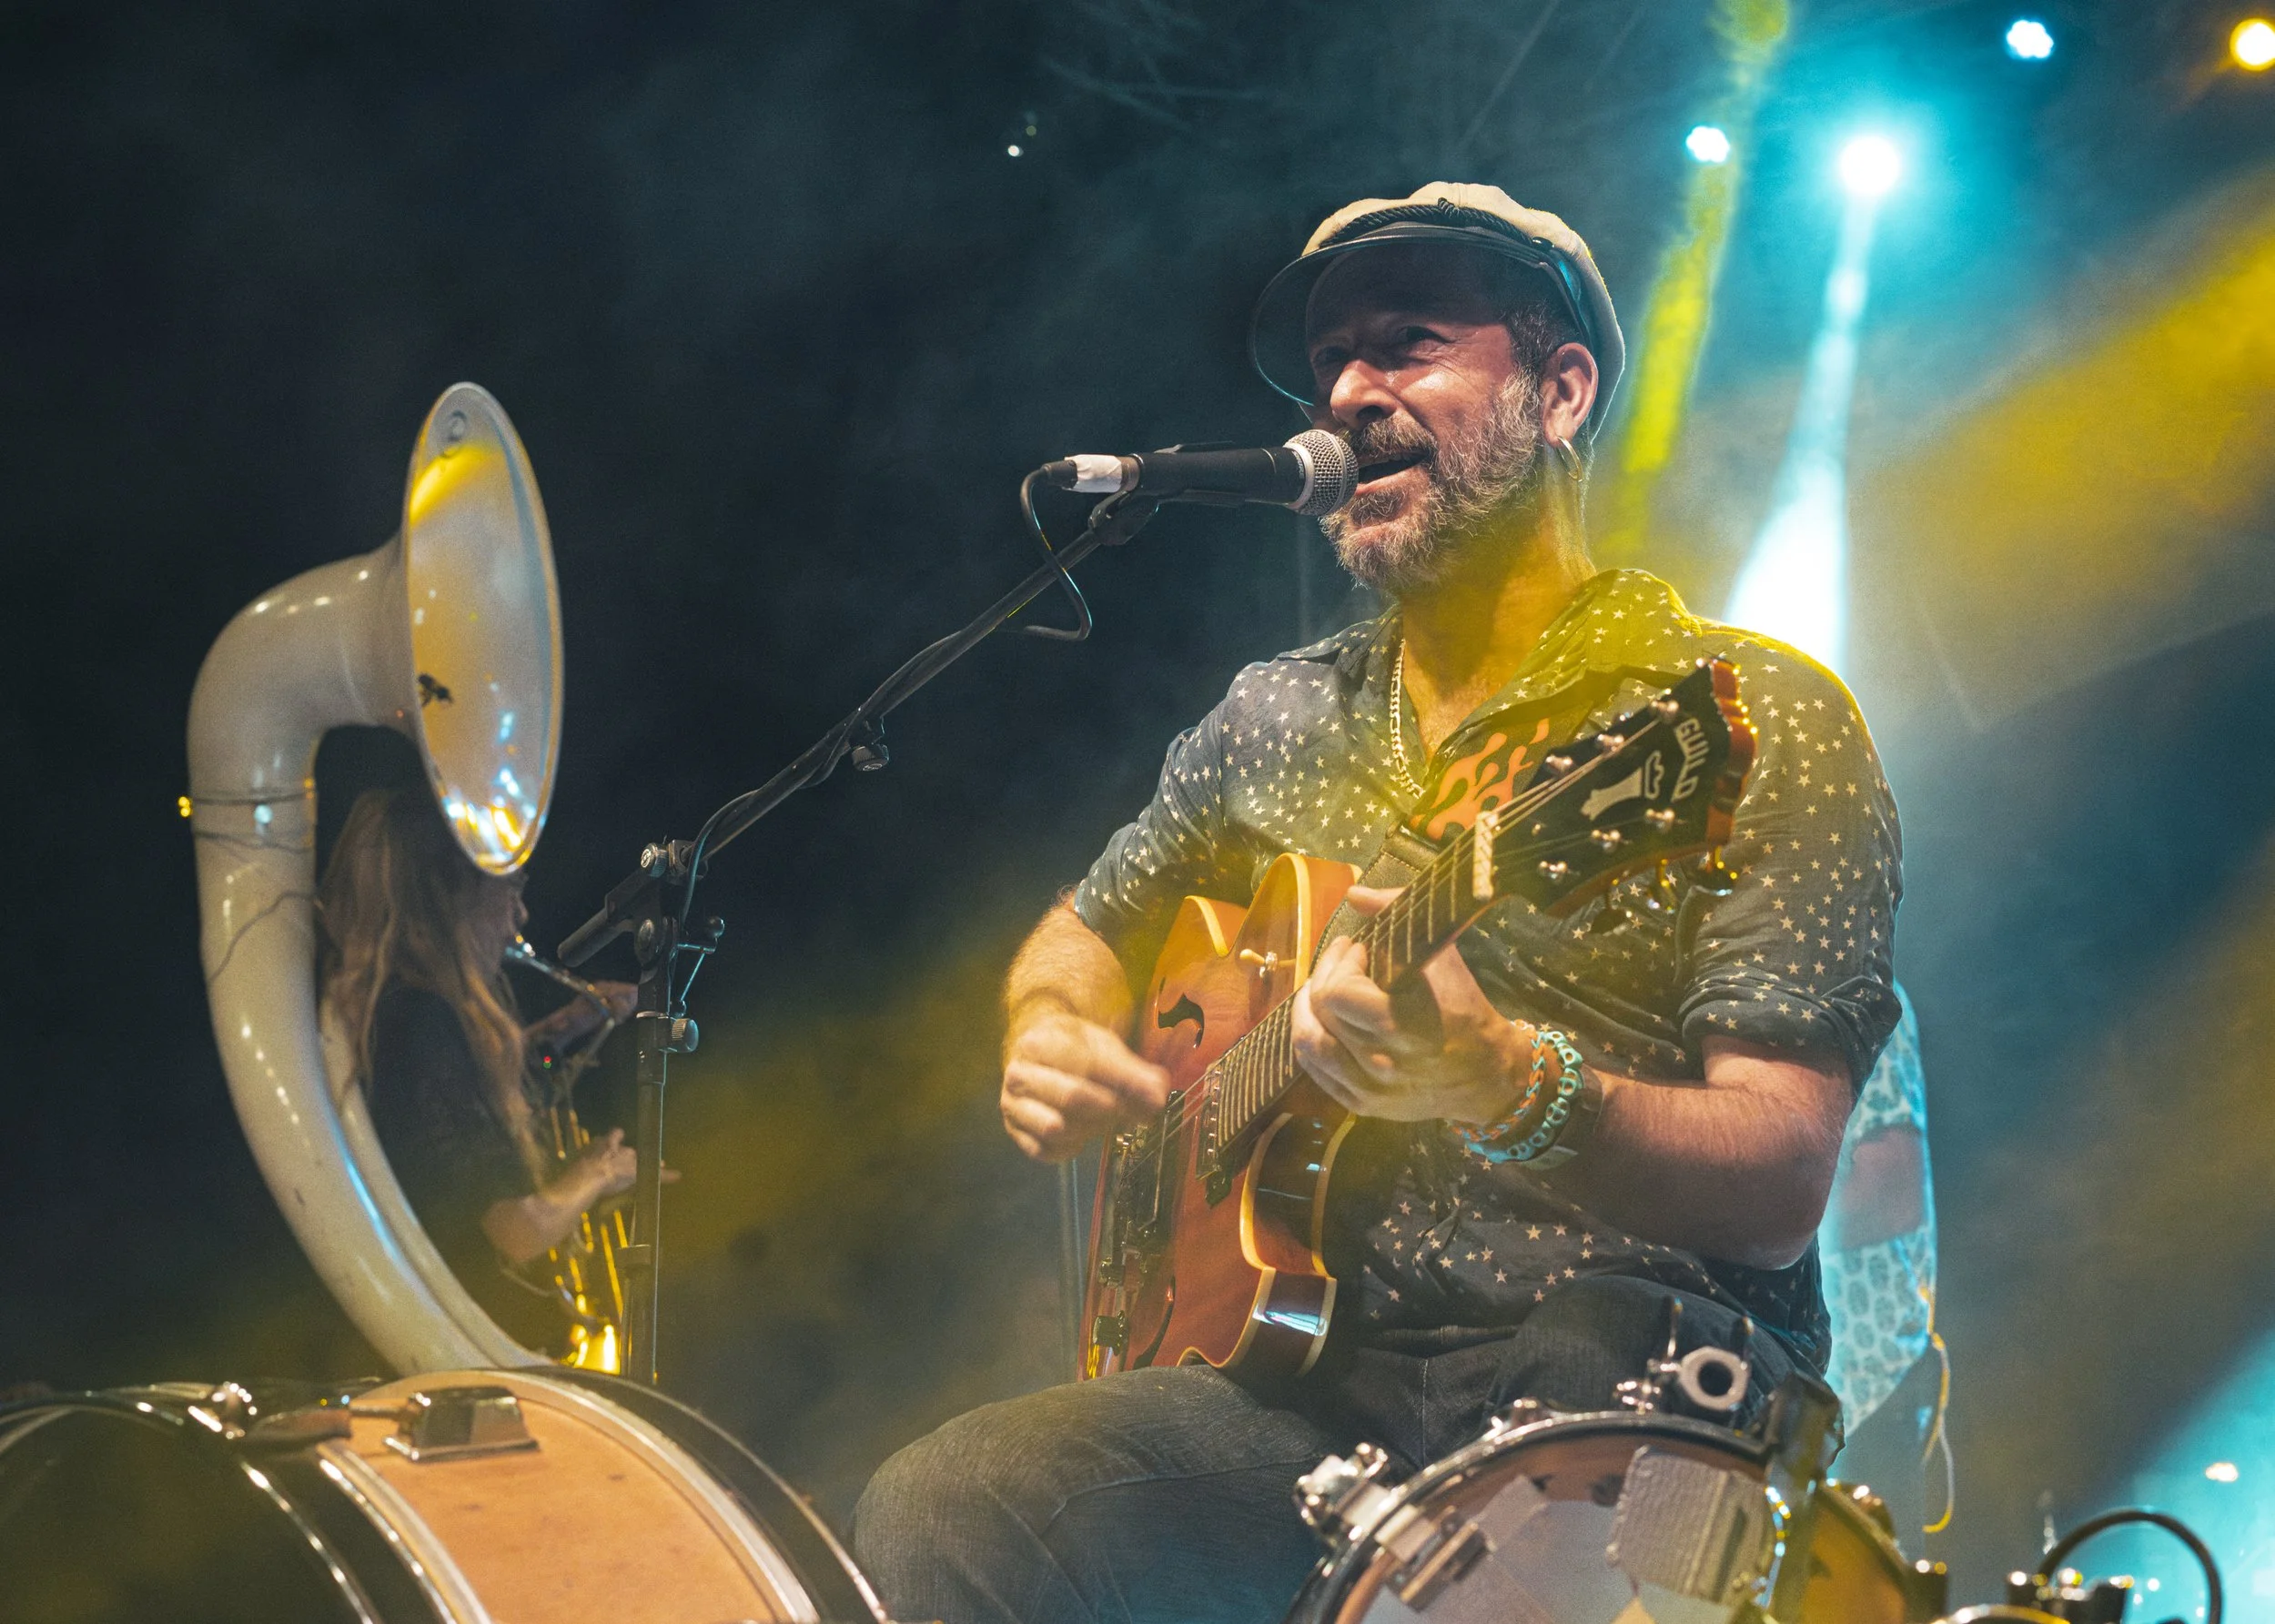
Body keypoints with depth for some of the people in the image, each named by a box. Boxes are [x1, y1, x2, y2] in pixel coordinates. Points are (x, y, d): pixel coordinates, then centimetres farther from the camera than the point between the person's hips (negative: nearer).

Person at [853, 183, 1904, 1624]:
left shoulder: (1753, 723, -3)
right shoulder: (1278, 721, 15)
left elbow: (1778, 1193, -11)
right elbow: (1086, 936, 31)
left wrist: (1507, 1088, -29)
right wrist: (1053, 1040, 6)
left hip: (1635, 1393, -4)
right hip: (1318, 1380, 4)